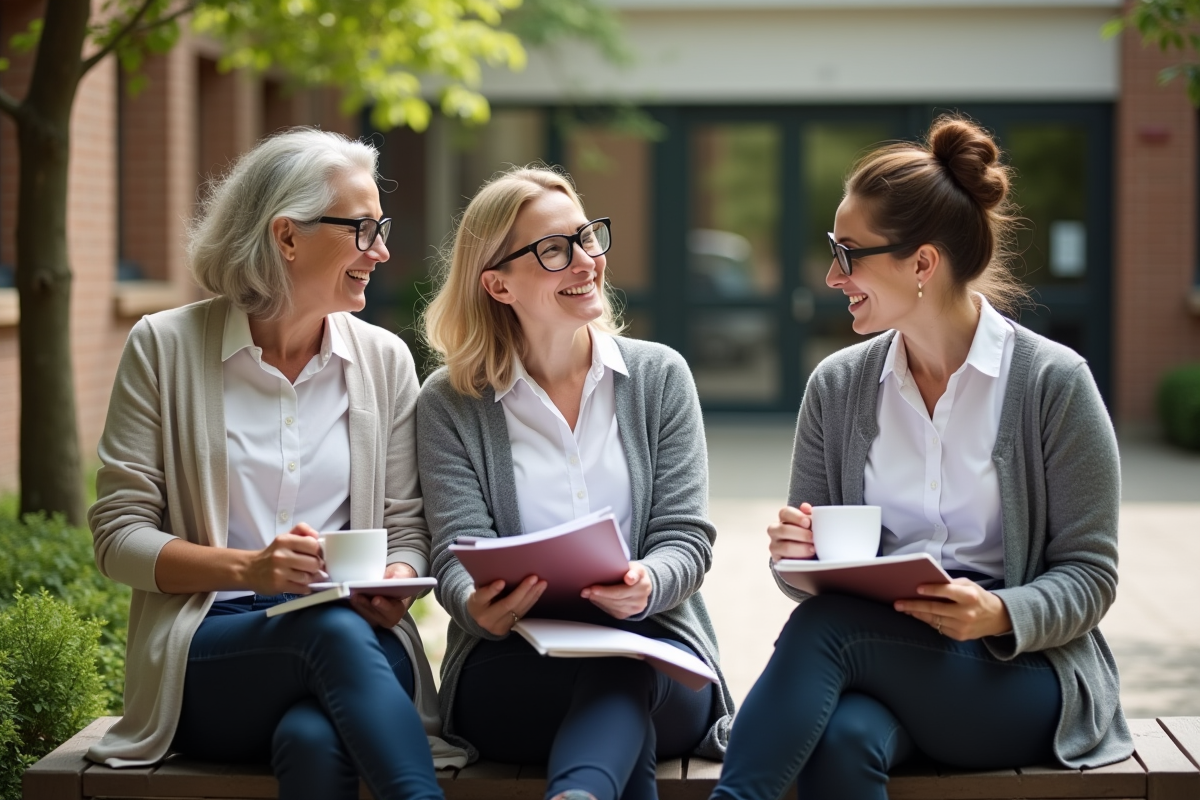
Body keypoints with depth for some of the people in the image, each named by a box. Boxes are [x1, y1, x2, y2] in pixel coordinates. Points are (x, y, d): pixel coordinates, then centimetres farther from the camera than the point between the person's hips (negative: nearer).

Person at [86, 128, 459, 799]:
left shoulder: (384, 359, 12)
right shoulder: (165, 347, 2)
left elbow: (408, 528, 13)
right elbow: (119, 535, 0)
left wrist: (396, 580, -11)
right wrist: (247, 567, -16)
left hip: (357, 642, 2)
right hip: (207, 656, -1)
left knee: (316, 739, -37)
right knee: (333, 631, -36)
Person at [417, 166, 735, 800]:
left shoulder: (659, 377, 10)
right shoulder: (448, 403, 7)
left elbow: (685, 536, 2)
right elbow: (458, 552, -3)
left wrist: (645, 586, -24)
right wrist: (478, 606, -29)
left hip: (654, 655, 1)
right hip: (509, 671, -1)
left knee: (620, 655, -38)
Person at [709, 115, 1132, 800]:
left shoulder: (1053, 383, -4)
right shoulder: (838, 386, 9)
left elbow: (1091, 575, -4)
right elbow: (816, 575, 15)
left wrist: (1000, 615, -23)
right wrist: (797, 557, -10)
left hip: (1020, 674, -3)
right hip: (875, 657, 3)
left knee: (825, 628, -30)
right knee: (841, 741, -35)